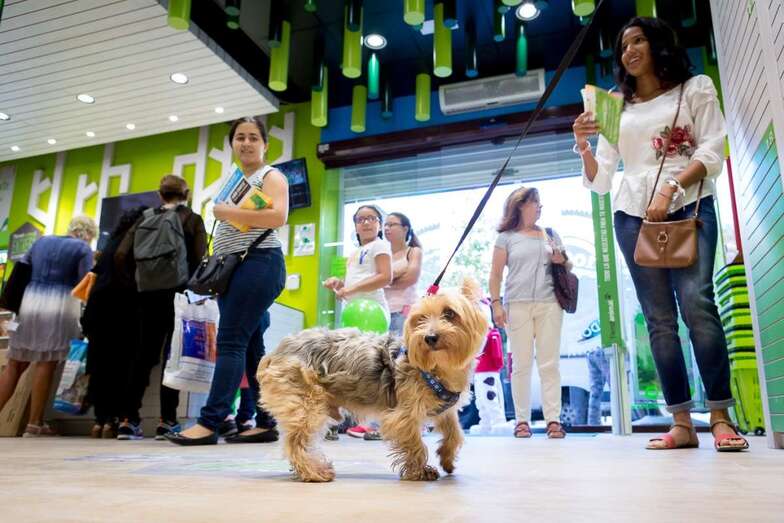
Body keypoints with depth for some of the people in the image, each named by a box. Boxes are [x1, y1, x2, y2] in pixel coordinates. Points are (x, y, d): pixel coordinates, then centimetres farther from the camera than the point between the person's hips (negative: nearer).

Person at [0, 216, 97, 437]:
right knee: (46, 364, -2)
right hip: (59, 307, -5)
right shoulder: (83, 248, 1)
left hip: (28, 303, 5)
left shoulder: (42, 241, 18)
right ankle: (34, 424, 1)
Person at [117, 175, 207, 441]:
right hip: (179, 294, -3)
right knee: (174, 355, 1)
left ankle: (128, 419, 8)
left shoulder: (146, 219, 9)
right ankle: (167, 421, -1)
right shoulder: (193, 220, 1)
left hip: (149, 295, 3)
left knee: (144, 354, 9)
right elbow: (200, 260, -8)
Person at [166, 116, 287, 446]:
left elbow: (278, 217, -18)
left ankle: (210, 422, -12)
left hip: (257, 264, -8)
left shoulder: (271, 176, 1)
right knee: (250, 345, 5)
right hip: (232, 267, 9)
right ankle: (267, 423, 8)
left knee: (231, 341, -13)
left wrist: (228, 213, -14)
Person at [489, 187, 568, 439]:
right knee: (521, 364, 0)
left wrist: (560, 259, 1)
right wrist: (496, 304, -5)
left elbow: (565, 266, 24)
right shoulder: (507, 237, 9)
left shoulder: (550, 234, 18)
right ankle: (522, 420, 5)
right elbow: (495, 273, 5)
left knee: (550, 364, -1)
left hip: (549, 304, 2)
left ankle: (553, 420, 0)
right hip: (517, 305, -2)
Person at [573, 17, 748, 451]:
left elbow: (713, 153, 0)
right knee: (659, 318, -4)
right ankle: (682, 423, -2)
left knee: (696, 303, -20)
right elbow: (600, 182, 12)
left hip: (689, 206, -2)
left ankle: (720, 417, -13)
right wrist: (583, 148, -7)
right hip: (633, 215, 3)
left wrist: (669, 189, -15)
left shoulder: (696, 89, 13)